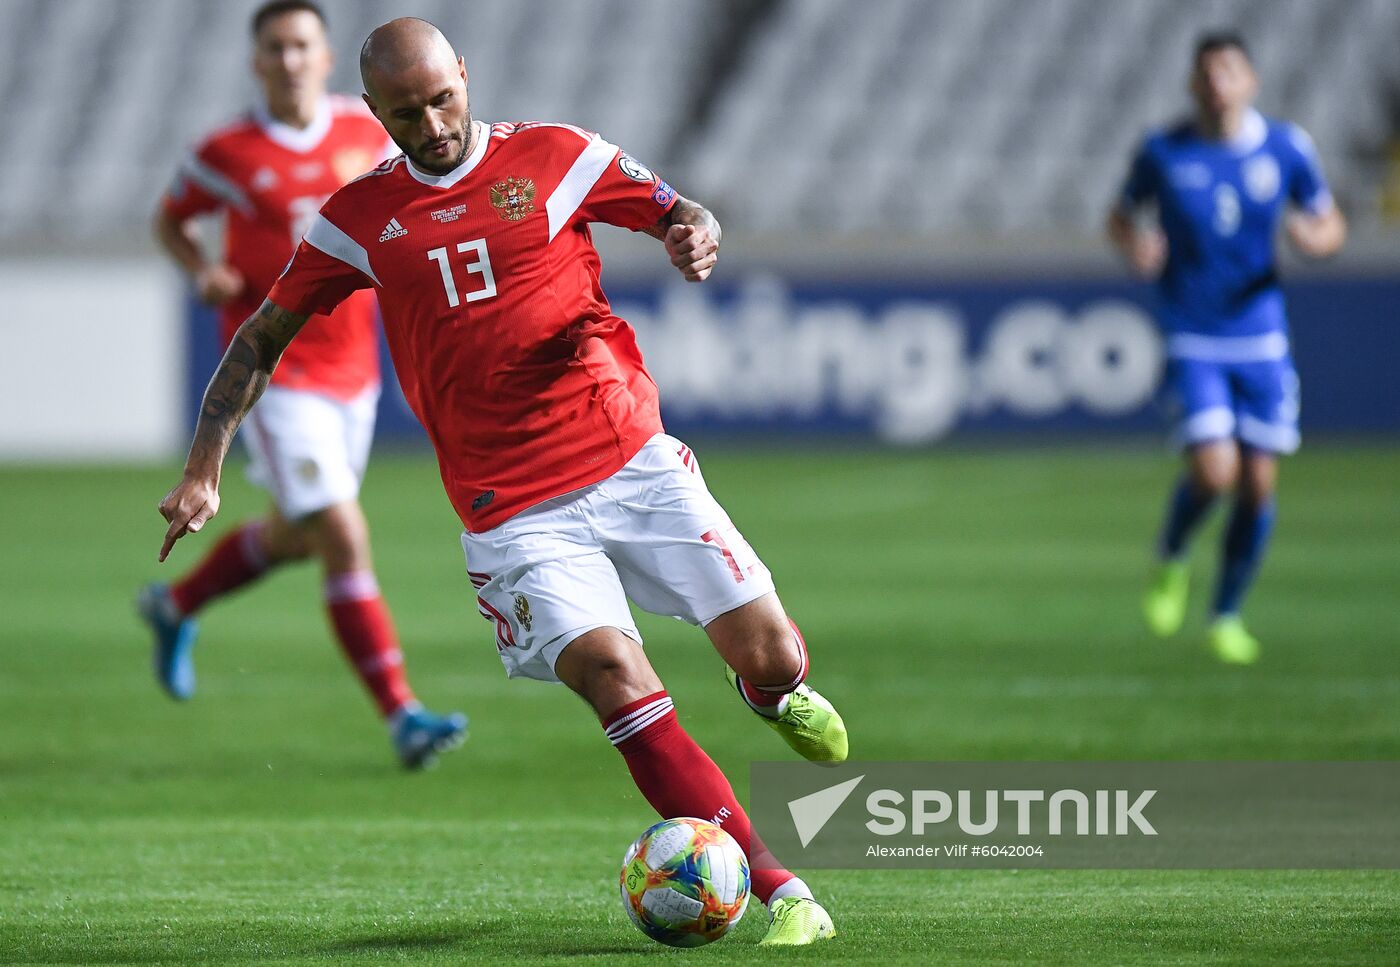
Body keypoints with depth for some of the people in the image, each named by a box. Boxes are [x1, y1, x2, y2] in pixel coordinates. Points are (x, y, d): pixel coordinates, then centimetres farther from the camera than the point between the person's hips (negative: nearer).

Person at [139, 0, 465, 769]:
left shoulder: (365, 131, 1)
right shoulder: (228, 154, -9)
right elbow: (171, 220, 7)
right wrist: (203, 272, -12)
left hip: (352, 366, 6)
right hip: (272, 368, -6)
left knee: (296, 535, 21)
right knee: (345, 539, -15)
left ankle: (175, 606, 47)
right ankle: (402, 717, -14)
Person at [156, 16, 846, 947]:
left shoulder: (555, 156, 3)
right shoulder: (359, 217, 6)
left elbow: (681, 213, 14)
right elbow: (263, 339, 15)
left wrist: (697, 235, -11)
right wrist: (205, 467, 5)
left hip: (633, 462, 1)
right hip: (514, 513, 0)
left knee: (774, 658, -5)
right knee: (617, 682, -20)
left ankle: (773, 693, 37)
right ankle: (782, 895, -17)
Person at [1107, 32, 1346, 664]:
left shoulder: (1287, 148, -2)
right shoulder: (1163, 153, -6)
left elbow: (1330, 226, 8)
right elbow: (1120, 216, 9)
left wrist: (1315, 237, -16)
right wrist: (1133, 245, -15)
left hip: (1261, 338, 2)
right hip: (1192, 343, -2)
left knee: (1258, 484, 2)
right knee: (1214, 471, -18)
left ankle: (1226, 618, 21)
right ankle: (1170, 561, 15)